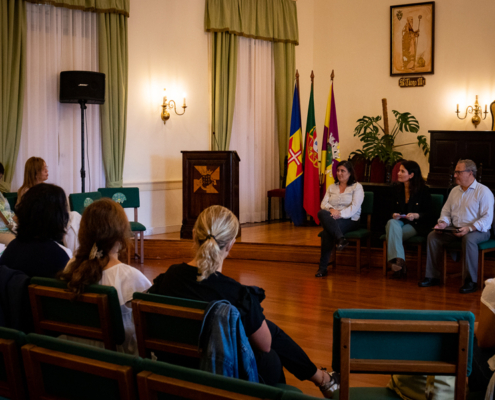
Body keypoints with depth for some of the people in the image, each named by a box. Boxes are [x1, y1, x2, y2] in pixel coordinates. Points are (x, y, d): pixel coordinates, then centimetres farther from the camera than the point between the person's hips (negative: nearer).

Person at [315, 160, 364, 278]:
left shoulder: (357, 187, 6)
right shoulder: (332, 187, 22)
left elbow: (355, 207, -8)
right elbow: (324, 203, 8)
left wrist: (340, 213, -22)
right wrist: (331, 210, -15)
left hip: (350, 220, -4)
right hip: (332, 220, 4)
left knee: (327, 231, -35)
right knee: (322, 213, -35)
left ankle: (323, 267, -32)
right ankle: (340, 239, -46)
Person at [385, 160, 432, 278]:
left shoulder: (423, 190, -2)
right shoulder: (397, 189, 14)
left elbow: (428, 214, -2)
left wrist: (416, 215, -20)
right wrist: (394, 215, -4)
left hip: (416, 225, -4)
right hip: (399, 222, 4)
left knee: (393, 233, -32)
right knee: (392, 223, -34)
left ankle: (395, 262, -32)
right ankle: (399, 261, -45)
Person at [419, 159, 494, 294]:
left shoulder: (483, 191, -8)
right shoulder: (455, 191, 15)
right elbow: (446, 211, 20)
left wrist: (469, 228, -28)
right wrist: (443, 223, -3)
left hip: (478, 231, -7)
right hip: (455, 229, 7)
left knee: (469, 239, -39)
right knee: (433, 236, -13)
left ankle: (472, 281, -29)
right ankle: (432, 276, -9)